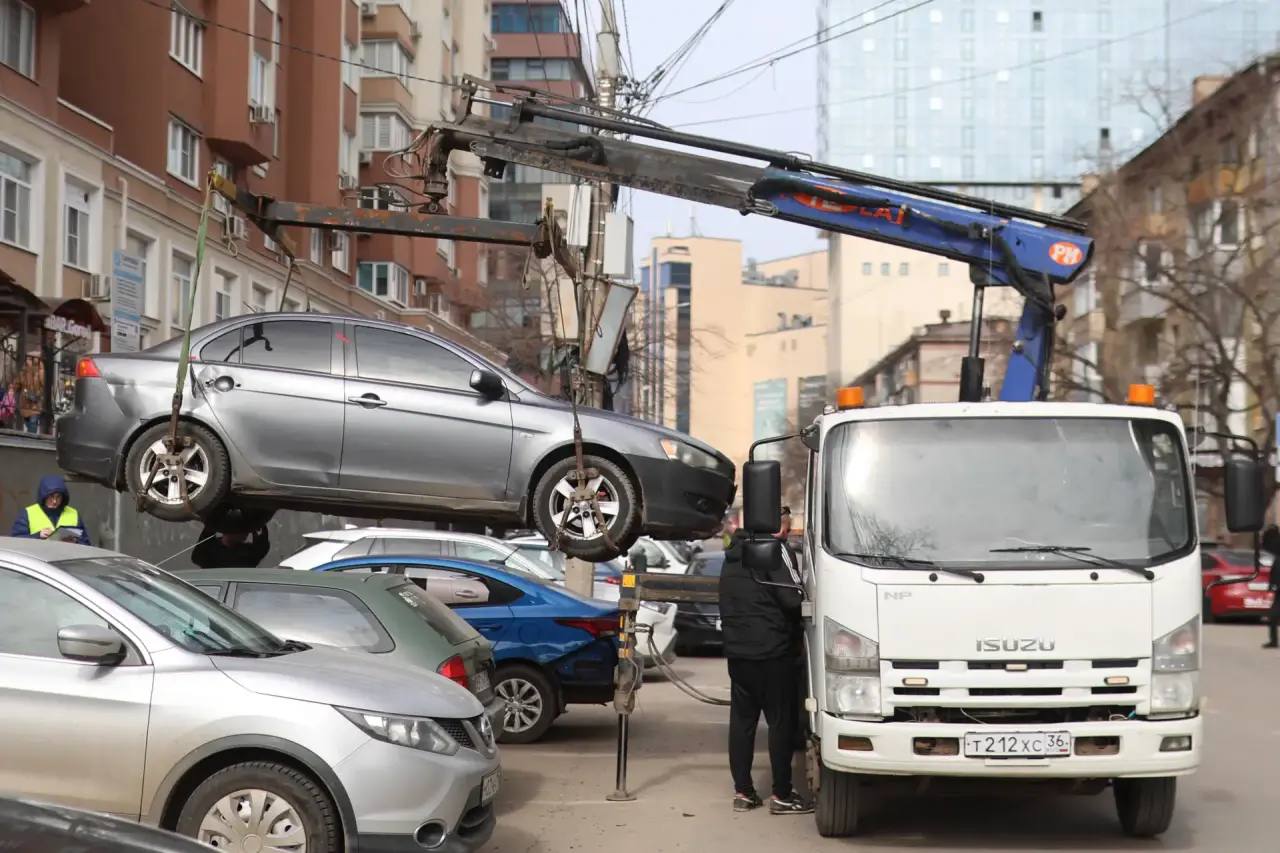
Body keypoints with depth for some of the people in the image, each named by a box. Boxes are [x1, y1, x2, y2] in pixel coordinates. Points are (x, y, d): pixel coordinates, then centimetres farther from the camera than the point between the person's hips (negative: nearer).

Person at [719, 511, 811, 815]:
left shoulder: (733, 556, 16)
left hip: (736, 650, 8)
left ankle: (742, 792, 13)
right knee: (781, 721, -1)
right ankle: (781, 795, 0)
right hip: (772, 652, -8)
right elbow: (792, 600, -15)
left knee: (741, 720, 10)